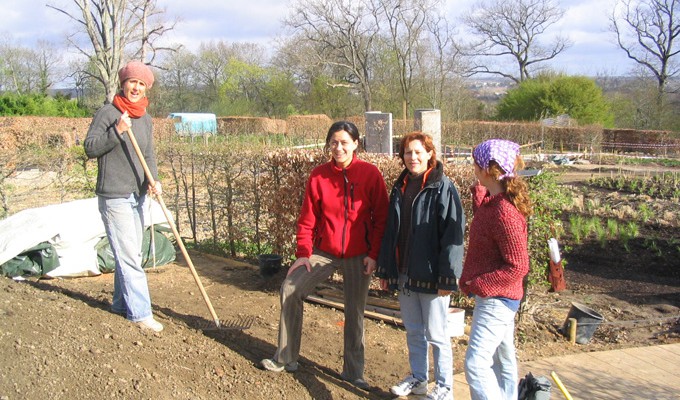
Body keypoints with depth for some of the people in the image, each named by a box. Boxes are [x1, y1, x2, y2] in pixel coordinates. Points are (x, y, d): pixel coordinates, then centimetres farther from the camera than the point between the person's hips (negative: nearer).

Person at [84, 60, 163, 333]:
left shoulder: (145, 119, 10)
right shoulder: (107, 113, -9)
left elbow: (148, 155, 11)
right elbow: (89, 148, -13)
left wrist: (153, 180, -6)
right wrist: (117, 131, -25)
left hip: (137, 195, 8)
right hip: (114, 197, -7)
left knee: (132, 255, 16)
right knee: (128, 256, -7)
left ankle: (121, 304, 30)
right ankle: (140, 313, 0)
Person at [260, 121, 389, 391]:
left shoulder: (370, 174, -7)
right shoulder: (319, 175, -1)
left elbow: (381, 217, -5)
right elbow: (308, 218, 2)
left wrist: (374, 254, -9)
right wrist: (303, 253, -4)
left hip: (358, 255, -2)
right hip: (324, 251, 2)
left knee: (355, 312, 6)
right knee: (290, 289, -5)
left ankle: (353, 371, 23)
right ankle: (285, 358, 10)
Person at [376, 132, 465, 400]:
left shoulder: (443, 188, -10)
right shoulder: (400, 187, 9)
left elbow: (453, 235, -14)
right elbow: (390, 232, 13)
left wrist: (447, 278, -19)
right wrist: (384, 270, 11)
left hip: (430, 275, -6)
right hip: (404, 274, 6)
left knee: (435, 334, 5)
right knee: (413, 331, 17)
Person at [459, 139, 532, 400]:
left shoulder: (504, 212, -26)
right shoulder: (495, 200, 3)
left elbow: (517, 267, -24)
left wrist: (478, 284, -20)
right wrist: (478, 190, 13)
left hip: (495, 299, -10)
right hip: (497, 298, 10)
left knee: (476, 363, -9)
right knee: (503, 360, 22)